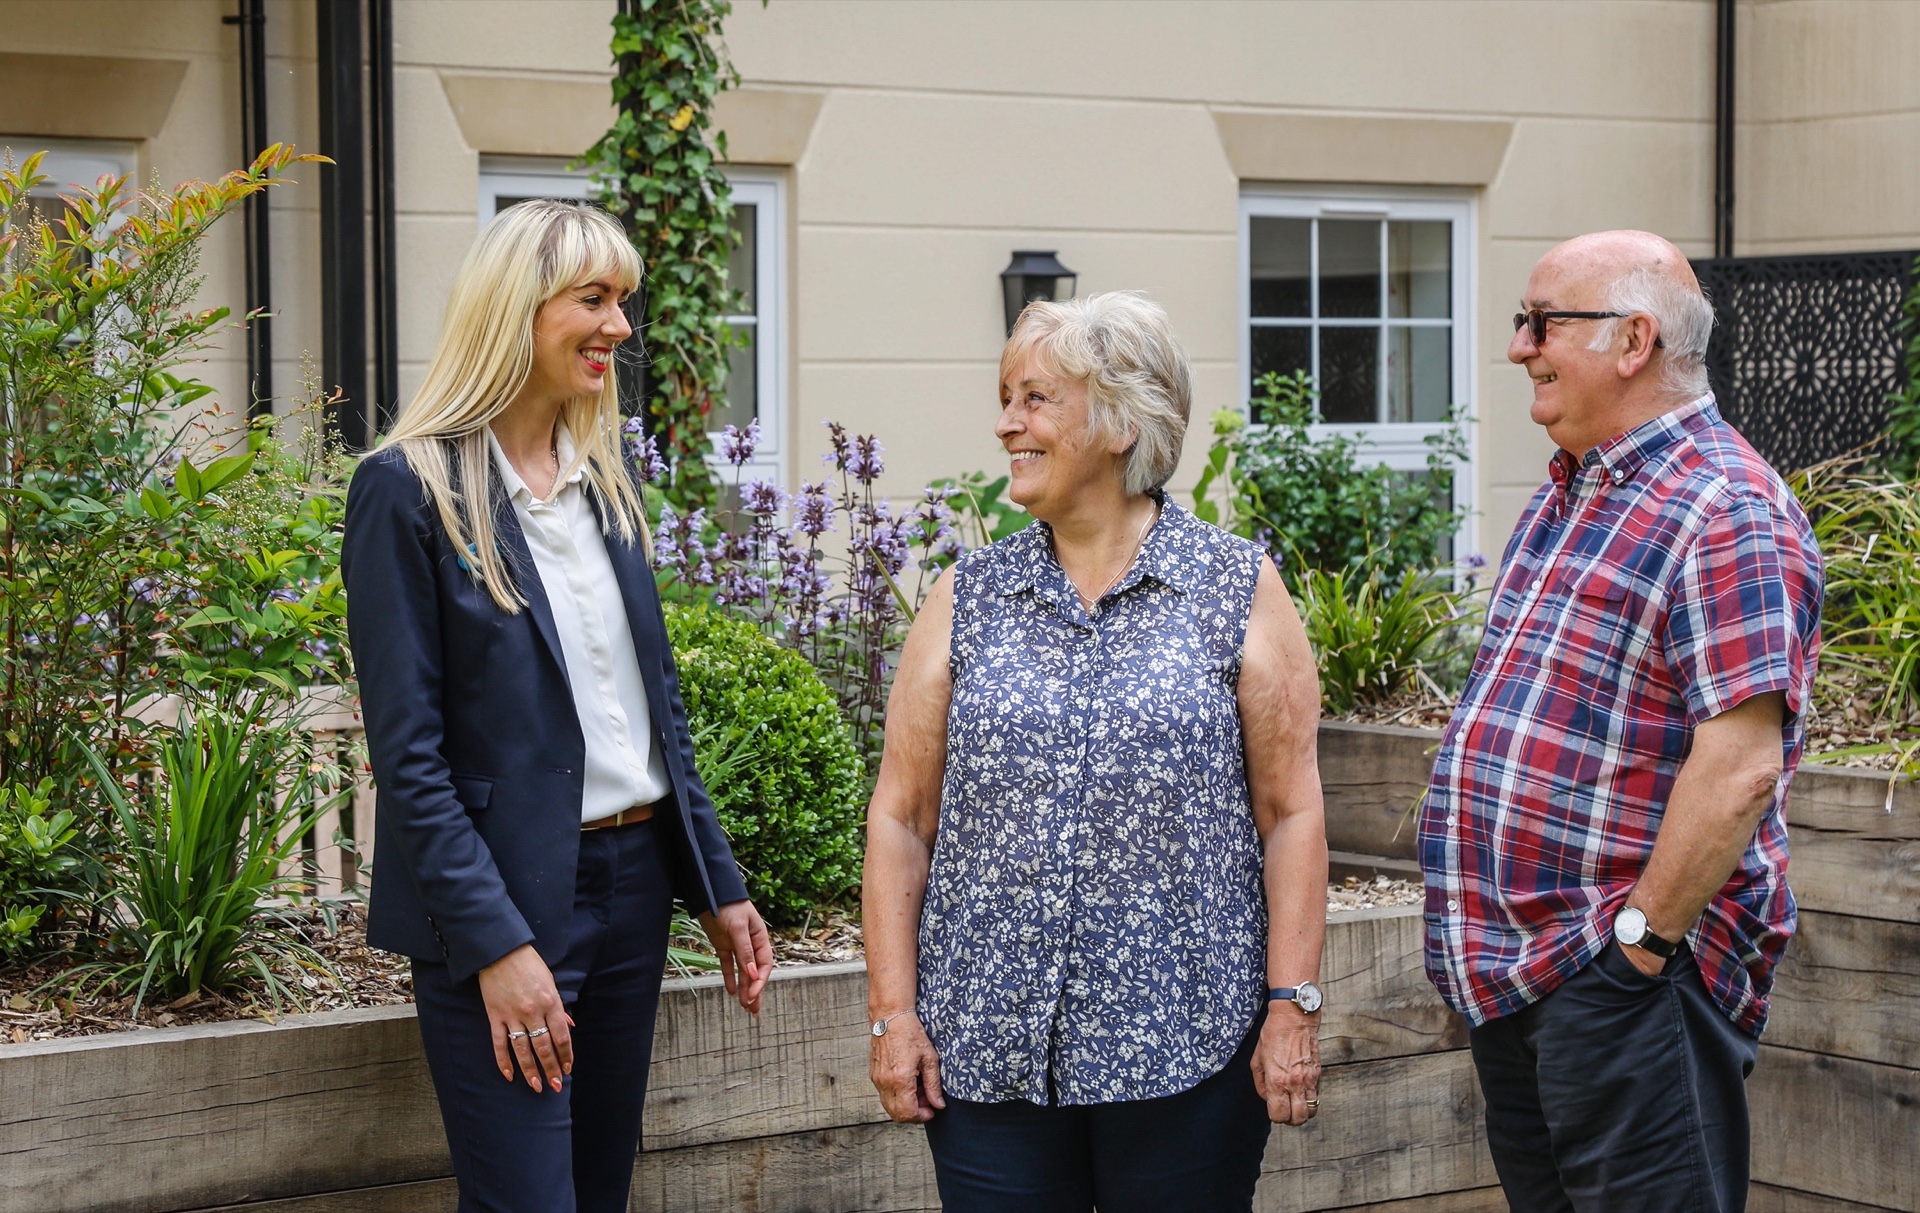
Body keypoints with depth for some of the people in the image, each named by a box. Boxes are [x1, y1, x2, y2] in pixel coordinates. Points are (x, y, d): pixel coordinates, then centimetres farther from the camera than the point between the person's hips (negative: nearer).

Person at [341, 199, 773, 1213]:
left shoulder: (602, 482, 12)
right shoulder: (410, 489, -10)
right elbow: (408, 752, -13)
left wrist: (716, 888, 13)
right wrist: (495, 945, -19)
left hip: (632, 884, 7)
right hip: (499, 899, -7)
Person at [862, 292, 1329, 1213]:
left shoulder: (1239, 592, 1)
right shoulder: (965, 600, 7)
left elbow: (1290, 813, 0)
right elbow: (902, 816, 6)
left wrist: (1293, 1006, -6)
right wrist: (893, 1013, 0)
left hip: (1186, 1043, -2)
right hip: (989, 1050, 2)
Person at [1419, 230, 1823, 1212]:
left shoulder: (1725, 513, -16)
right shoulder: (1564, 498, 15)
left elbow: (1740, 765, -24)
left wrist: (1642, 939, -20)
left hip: (1623, 983, -9)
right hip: (1512, 971, 9)